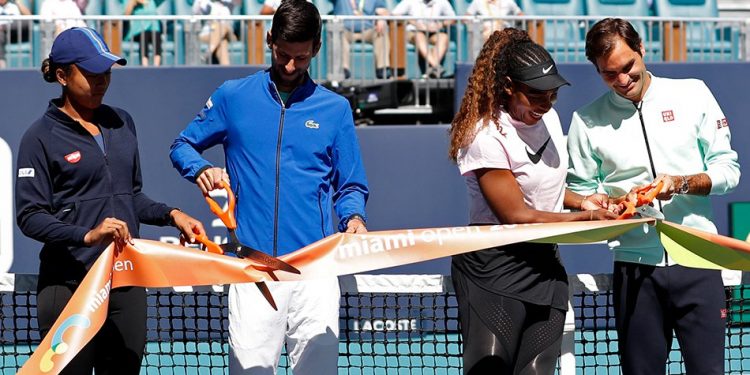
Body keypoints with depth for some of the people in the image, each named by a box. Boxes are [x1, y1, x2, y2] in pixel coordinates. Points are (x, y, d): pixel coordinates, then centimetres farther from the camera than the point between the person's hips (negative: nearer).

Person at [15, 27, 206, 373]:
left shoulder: (121, 123, 13)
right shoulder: (42, 137, -5)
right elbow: (30, 216, -10)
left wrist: (171, 215, 6)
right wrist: (87, 235, -24)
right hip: (70, 288, -6)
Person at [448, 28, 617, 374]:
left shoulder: (548, 118, 7)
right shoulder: (486, 136, -18)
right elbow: (517, 215, -18)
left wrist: (581, 201, 3)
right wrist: (585, 217, -17)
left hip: (545, 266, 7)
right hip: (495, 271, -7)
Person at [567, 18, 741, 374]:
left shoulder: (692, 94, 4)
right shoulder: (587, 120, 5)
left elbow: (728, 168, 4)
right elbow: (580, 193, 7)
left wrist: (683, 183, -14)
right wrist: (616, 202, -13)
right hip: (634, 264, 1)